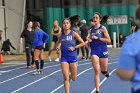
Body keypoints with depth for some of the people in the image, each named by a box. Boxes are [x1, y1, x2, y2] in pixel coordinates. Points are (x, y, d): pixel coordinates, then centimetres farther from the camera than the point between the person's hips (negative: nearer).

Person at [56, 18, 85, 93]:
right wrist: (58, 47, 1)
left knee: (73, 78, 10)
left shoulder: (73, 33, -5)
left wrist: (74, 47, -12)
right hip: (64, 57, 1)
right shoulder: (61, 35, 1)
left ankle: (71, 73, 45)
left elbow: (83, 43, -3)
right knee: (66, 78, -9)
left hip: (73, 57, -1)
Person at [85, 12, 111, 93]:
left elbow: (108, 40, -11)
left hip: (103, 51, -2)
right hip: (94, 51, 2)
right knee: (97, 71, -9)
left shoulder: (103, 28, -5)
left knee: (104, 70, 12)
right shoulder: (91, 30, 6)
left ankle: (105, 71, 52)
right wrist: (88, 40, -2)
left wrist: (97, 38, -17)